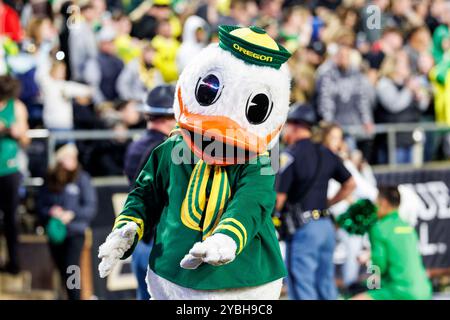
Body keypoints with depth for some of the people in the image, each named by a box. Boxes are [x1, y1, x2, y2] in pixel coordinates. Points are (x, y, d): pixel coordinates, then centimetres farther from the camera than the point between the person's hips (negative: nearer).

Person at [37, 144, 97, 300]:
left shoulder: (82, 179, -2)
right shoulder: (50, 180, 6)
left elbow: (90, 206, -5)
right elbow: (41, 205, 8)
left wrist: (72, 214, -17)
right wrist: (51, 212, -13)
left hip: (75, 233, -4)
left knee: (71, 270, -15)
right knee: (63, 273, 10)